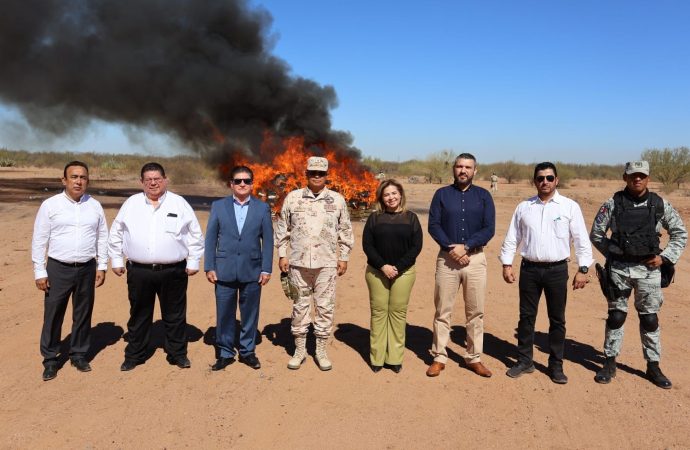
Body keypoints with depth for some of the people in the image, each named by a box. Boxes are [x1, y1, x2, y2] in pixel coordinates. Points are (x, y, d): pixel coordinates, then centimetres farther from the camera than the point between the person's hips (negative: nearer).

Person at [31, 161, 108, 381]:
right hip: (58, 269, -2)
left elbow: (102, 237, 8)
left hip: (87, 268, 2)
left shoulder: (95, 206, 4)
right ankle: (50, 359, 19)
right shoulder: (50, 205, -4)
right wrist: (39, 272, -5)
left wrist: (102, 266, 4)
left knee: (83, 314, 11)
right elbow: (39, 240, -2)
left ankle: (79, 354, 26)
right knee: (53, 315, 4)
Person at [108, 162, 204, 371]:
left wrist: (193, 262, 1)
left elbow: (195, 235, 4)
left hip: (173, 271, -1)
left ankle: (177, 354, 22)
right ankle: (134, 355, 26)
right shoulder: (131, 204, 6)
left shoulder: (179, 203, 2)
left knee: (175, 315, 8)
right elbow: (116, 233, 13)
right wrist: (116, 260, 9)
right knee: (139, 315, 12)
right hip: (139, 272, 1)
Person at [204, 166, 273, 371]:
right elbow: (210, 238, 3)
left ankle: (247, 351, 24)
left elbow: (267, 240, 2)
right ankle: (225, 353, 21)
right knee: (224, 314, 6)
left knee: (250, 314, 9)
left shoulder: (262, 208, 3)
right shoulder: (218, 206, 4)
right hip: (224, 270, 0)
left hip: (252, 270, 0)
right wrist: (209, 267, -3)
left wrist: (266, 269, -3)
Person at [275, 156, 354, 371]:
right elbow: (282, 228, 8)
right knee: (300, 306, 8)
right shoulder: (293, 198, 3)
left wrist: (344, 258, 6)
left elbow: (345, 231, 9)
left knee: (325, 307, 4)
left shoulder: (337, 200, 3)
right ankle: (299, 350, 21)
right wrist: (282, 255, 3)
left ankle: (321, 351, 17)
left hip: (327, 263, 0)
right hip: (299, 262, 0)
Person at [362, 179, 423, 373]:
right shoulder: (374, 218, 7)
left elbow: (416, 246, 0)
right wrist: (383, 266, -12)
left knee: (398, 312, 1)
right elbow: (367, 244, 0)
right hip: (377, 271, 0)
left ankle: (395, 358, 10)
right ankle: (377, 358, 10)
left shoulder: (411, 218, 7)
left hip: (403, 272, 0)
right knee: (378, 312, 2)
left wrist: (398, 267, -10)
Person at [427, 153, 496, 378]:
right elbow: (433, 225, -2)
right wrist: (451, 248, -15)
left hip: (475, 258, 1)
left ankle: (474, 358, 18)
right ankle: (439, 357, 14)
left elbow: (489, 229, -2)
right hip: (447, 257, 0)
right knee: (443, 310, 4)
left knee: (475, 311, 6)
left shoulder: (483, 196, 6)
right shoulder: (442, 194, 5)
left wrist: (465, 247, -15)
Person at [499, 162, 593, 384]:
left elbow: (581, 240, -1)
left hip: (557, 269, -1)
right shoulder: (524, 207, 5)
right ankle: (524, 361, 22)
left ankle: (556, 365, 21)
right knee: (526, 316, 9)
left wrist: (583, 269, -6)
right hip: (529, 268, 2)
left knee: (557, 320, 8)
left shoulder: (570, 206, -1)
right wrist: (506, 264, 2)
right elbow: (511, 238, 8)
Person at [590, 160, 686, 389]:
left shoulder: (660, 205, 0)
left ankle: (653, 366, 23)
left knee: (650, 318, 9)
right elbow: (596, 233, 4)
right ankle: (610, 363, 18)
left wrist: (665, 257, -1)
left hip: (648, 269, 1)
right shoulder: (612, 204, -3)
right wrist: (613, 254, -1)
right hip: (619, 268, -1)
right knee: (616, 316, 7)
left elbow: (680, 233, 8)